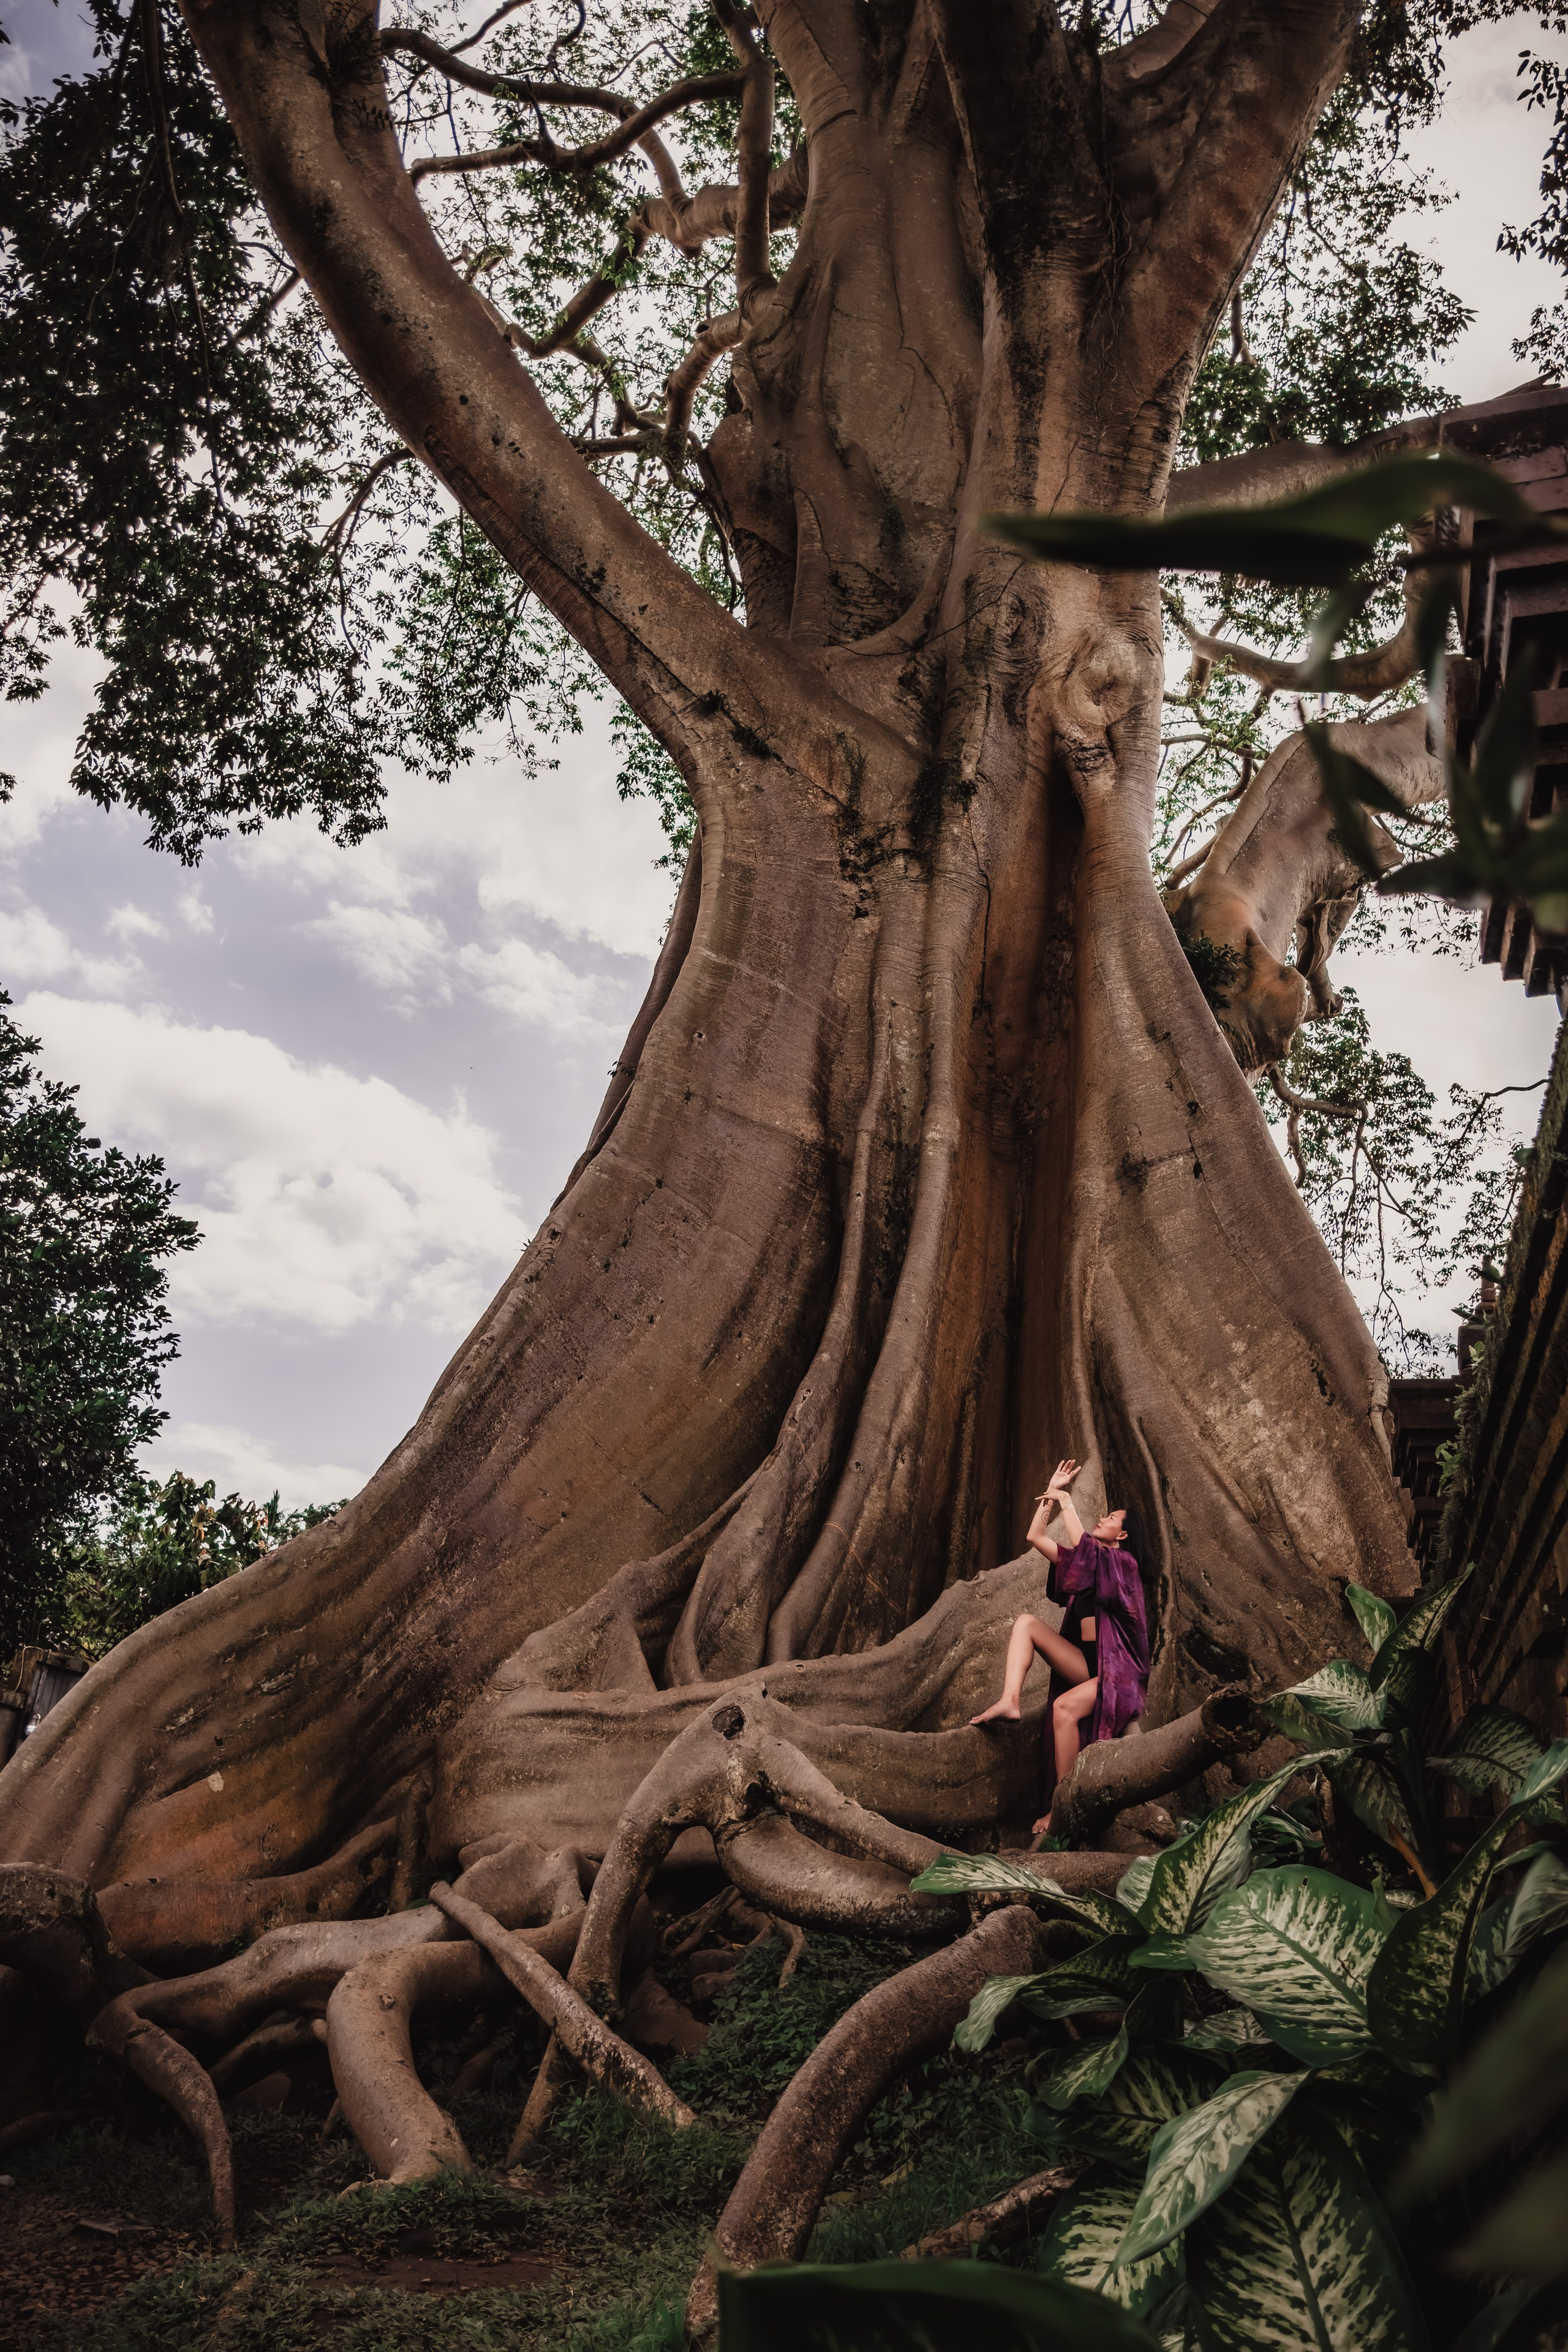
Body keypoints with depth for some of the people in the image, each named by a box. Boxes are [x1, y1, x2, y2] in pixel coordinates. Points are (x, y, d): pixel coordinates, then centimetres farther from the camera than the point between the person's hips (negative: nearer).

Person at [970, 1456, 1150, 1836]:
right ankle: (1010, 1701, -27)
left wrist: (1066, 1503, -9)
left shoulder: (1123, 1562, -5)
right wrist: (1052, 1492, 13)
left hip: (1118, 1673, -7)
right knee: (1026, 1623, -7)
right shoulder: (1089, 1559, 17)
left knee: (1065, 1707, -32)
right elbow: (1036, 1537, 17)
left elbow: (1080, 1543, -23)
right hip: (1087, 1664, 7)